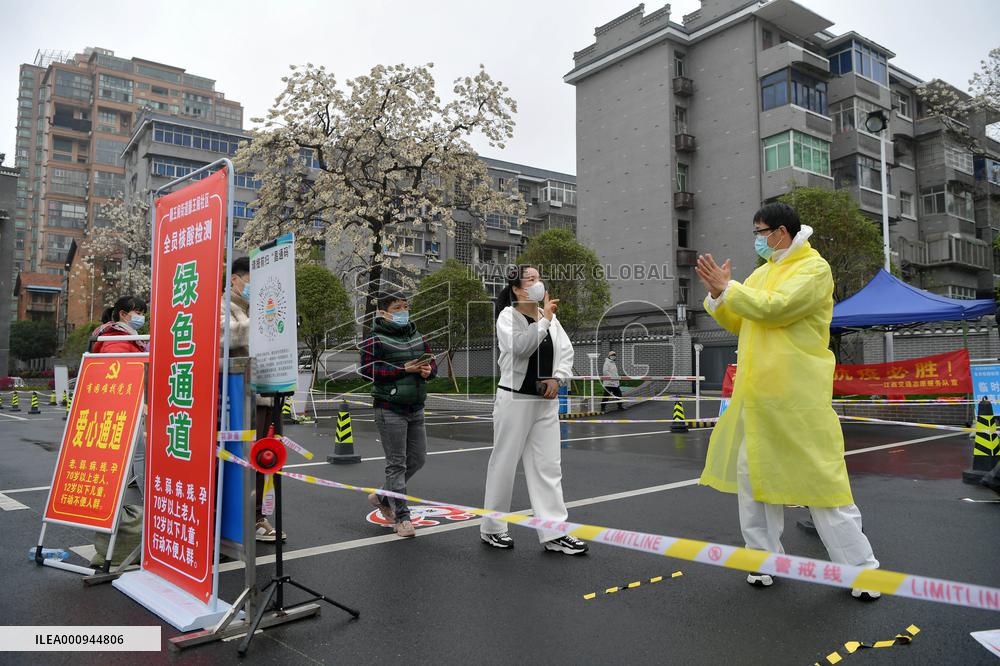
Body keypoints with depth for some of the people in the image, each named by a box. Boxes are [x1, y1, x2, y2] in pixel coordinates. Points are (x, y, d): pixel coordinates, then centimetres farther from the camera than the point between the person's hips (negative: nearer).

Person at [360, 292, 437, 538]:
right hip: (390, 409, -7)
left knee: (417, 459, 12)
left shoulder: (416, 336, 12)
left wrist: (428, 370, -8)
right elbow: (368, 370, -17)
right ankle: (401, 517, 7)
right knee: (397, 463, -2)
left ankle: (383, 497, 31)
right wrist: (404, 369, -21)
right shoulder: (376, 339, -8)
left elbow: (432, 361, 17)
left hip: (415, 408, 7)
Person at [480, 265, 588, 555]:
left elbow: (566, 351, 9)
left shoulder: (550, 317, 9)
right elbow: (520, 347, -24)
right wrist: (544, 320, -20)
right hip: (514, 399, -5)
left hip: (545, 402, 5)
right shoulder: (508, 316, -7)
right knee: (504, 465, 5)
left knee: (549, 467, 5)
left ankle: (554, 534, 11)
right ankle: (491, 529, 20)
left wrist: (557, 378, -7)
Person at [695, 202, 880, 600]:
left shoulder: (814, 269, -7)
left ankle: (861, 568, 14)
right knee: (752, 473, 10)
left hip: (796, 397, -7)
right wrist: (718, 295, 1)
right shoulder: (762, 272, 16)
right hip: (756, 394, 7)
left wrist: (727, 288, -15)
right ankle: (763, 557, 24)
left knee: (821, 479, -2)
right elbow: (737, 323, 17)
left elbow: (774, 308, -21)